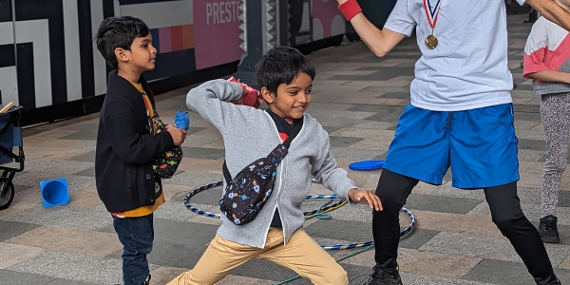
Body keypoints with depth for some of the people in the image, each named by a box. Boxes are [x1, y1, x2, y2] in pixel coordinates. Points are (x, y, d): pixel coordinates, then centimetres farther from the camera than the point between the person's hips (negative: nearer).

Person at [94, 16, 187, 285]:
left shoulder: (139, 89, 7)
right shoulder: (119, 102, -25)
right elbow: (131, 149, -29)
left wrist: (166, 135, 2)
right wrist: (168, 139, -19)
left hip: (141, 184, 10)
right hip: (126, 189, -10)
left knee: (141, 244, 20)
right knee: (137, 247, 0)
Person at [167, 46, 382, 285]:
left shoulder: (314, 133, -2)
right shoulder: (242, 120, -11)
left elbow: (326, 170, 14)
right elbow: (196, 97, -12)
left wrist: (351, 190, -2)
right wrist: (239, 89, -5)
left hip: (287, 233, 2)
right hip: (240, 232, -2)